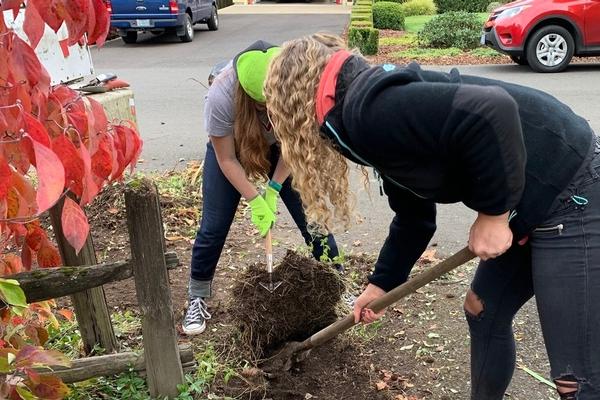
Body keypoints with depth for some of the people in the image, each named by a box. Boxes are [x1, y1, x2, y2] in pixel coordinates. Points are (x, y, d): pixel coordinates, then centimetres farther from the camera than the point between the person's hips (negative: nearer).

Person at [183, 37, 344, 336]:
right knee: (213, 227, -4)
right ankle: (198, 299, 14)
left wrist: (274, 187, -21)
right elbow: (227, 159, -24)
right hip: (231, 148, -1)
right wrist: (255, 201, -28)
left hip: (279, 148, 1)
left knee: (312, 216, -4)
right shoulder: (221, 96, -39)